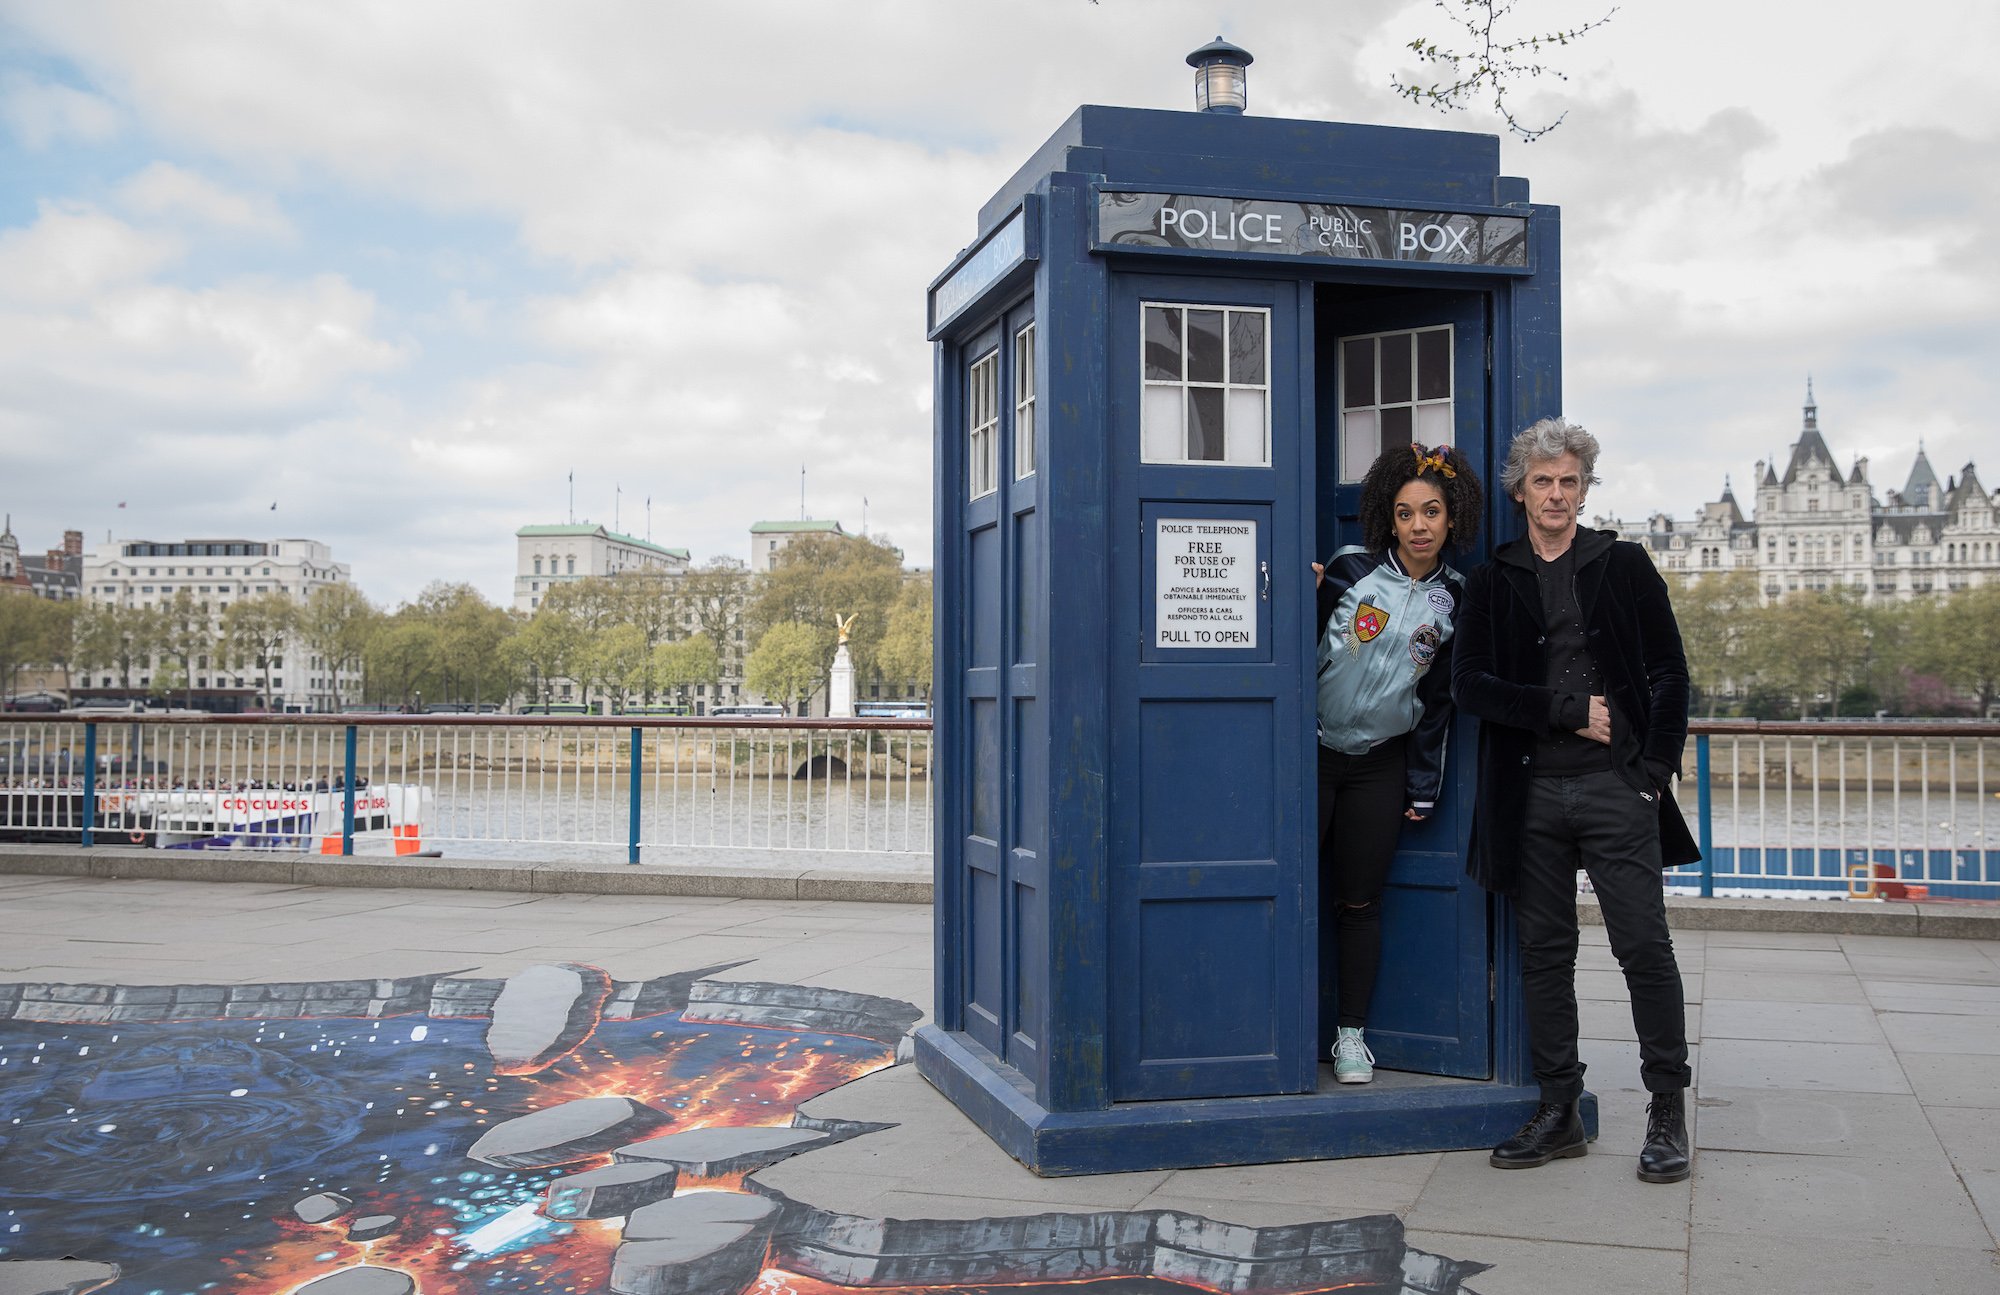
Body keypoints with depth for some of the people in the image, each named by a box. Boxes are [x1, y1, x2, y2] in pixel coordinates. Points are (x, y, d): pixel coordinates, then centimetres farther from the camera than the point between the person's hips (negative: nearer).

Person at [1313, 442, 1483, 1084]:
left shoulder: (1454, 598, 3)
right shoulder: (1350, 568, -4)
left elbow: (1438, 699, 8)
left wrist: (1424, 787, 9)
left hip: (1381, 763, 2)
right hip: (1311, 749, -2)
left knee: (1361, 902, 7)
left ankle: (1352, 1032, 19)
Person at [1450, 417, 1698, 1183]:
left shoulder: (1624, 566, 8)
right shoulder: (1493, 583, 10)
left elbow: (1669, 673, 6)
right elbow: (1470, 684, 0)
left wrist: (1656, 766, -5)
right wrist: (1565, 709, -9)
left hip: (1616, 786, -1)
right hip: (1531, 794, 2)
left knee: (1644, 947, -3)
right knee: (1545, 952, 6)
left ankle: (1668, 1113, 9)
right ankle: (1559, 1112, 16)